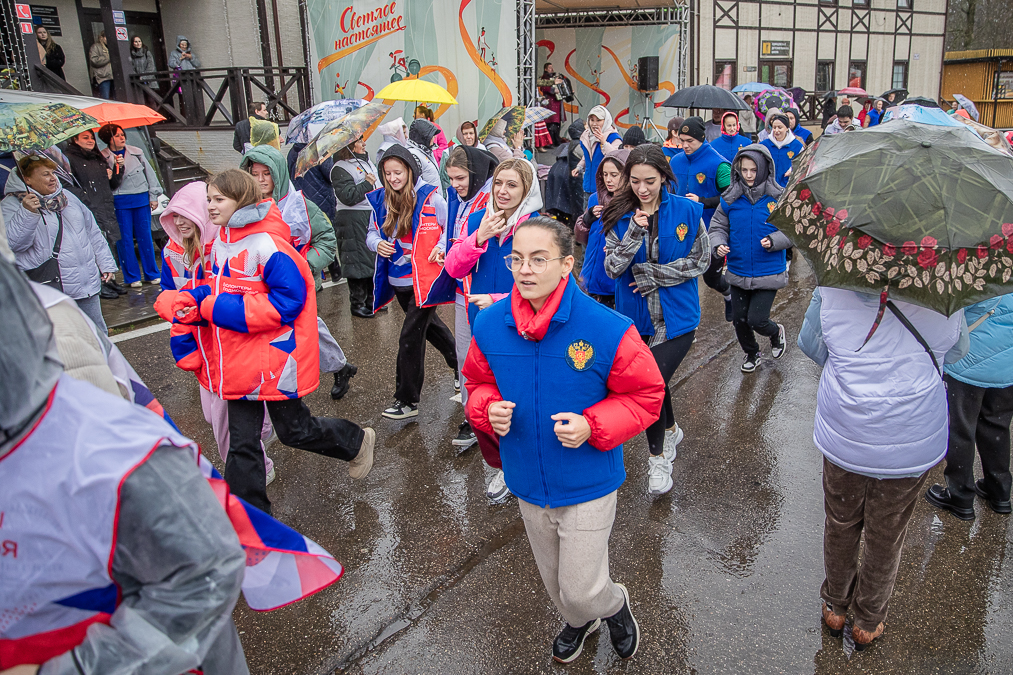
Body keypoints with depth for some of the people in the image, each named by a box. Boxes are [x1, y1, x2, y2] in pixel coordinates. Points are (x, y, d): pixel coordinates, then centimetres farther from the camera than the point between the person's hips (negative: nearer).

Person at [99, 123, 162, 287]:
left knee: (145, 236, 5)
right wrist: (117, 167, -20)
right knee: (125, 239, 1)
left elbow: (149, 173, 12)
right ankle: (132, 277, 10)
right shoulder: (104, 157, 0)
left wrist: (153, 196, 9)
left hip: (142, 199, 2)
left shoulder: (136, 152, 8)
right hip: (120, 203, -2)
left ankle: (152, 273, 16)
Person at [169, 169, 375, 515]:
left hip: (274, 357, -7)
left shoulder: (267, 243, -20)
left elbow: (287, 301, -25)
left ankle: (357, 441, 37)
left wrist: (219, 308, -24)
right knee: (241, 442, 11)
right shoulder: (221, 243, 7)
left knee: (294, 430, 10)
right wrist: (192, 300, -7)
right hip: (240, 360, 7)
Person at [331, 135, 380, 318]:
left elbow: (380, 184, 29)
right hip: (353, 222, -9)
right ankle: (357, 304, 6)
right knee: (358, 262, -4)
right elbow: (348, 196, -22)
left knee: (375, 259, 13)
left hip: (374, 216, 9)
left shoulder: (368, 162, 16)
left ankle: (371, 299, 26)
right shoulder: (340, 169, -11)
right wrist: (368, 184, -14)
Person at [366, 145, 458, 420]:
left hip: (425, 279, -7)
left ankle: (408, 400, 6)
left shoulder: (429, 198, -11)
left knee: (410, 337, -7)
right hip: (398, 282, 7)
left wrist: (442, 247, -21)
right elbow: (372, 232, 13)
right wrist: (377, 244, -10)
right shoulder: (380, 200, 4)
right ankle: (459, 363, 48)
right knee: (429, 325, 24)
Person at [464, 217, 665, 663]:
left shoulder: (608, 329, -22)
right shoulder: (490, 325, -11)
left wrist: (592, 426, -26)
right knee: (554, 581, 26)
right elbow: (478, 381, 6)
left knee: (582, 589, 6)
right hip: (528, 483, 4)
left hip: (588, 486, -4)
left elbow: (645, 396, -12)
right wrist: (489, 409, -16)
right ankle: (578, 621, 60)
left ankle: (615, 605, 44)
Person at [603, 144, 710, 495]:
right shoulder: (619, 215, -3)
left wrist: (654, 274, -12)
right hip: (635, 315, 3)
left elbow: (701, 260, -4)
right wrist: (634, 232, -24)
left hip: (677, 317, -3)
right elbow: (612, 269, -10)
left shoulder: (687, 210, -7)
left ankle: (658, 457, 14)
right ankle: (671, 430, 47)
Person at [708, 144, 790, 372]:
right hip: (738, 273, 3)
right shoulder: (730, 198, -3)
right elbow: (718, 226, 5)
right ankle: (751, 354, 42)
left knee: (756, 320, -7)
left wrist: (774, 240, -22)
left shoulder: (779, 198, -9)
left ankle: (776, 332, 31)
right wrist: (718, 244, -15)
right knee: (739, 320, 12)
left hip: (768, 274, -3)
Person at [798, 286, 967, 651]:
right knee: (887, 537, 18)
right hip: (914, 444, 0)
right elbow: (956, 350, 5)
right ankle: (868, 624, 39)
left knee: (840, 525, 22)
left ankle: (835, 608, 42)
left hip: (843, 439, 0)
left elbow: (809, 342, 1)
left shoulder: (833, 283, -14)